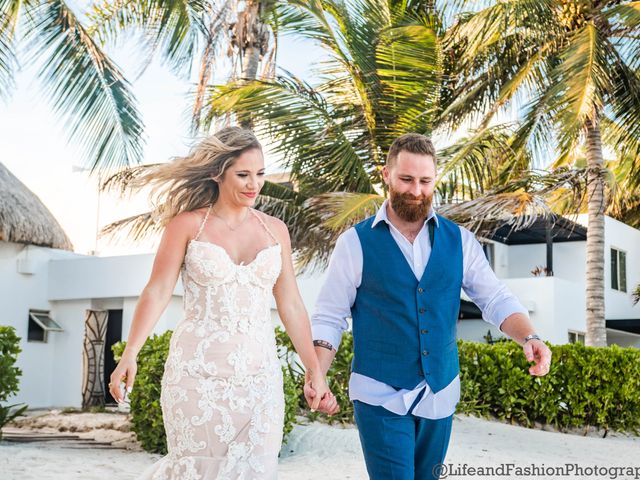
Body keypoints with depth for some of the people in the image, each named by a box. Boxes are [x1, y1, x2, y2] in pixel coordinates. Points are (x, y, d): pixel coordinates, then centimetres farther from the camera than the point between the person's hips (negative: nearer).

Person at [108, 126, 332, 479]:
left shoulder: (275, 230, 9)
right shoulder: (187, 225, 0)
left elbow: (290, 305, 11)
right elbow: (157, 292, -5)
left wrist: (314, 371, 10)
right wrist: (130, 354, -17)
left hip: (259, 374, 3)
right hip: (198, 371, -3)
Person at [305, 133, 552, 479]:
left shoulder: (459, 240, 3)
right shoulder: (355, 243, -6)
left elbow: (495, 300, 0)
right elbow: (329, 317, -4)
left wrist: (529, 337, -19)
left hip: (440, 395, 4)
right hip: (380, 396, -4)